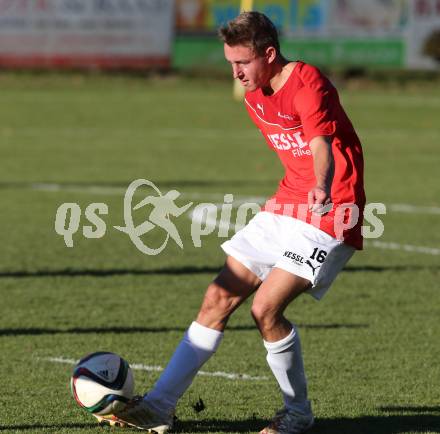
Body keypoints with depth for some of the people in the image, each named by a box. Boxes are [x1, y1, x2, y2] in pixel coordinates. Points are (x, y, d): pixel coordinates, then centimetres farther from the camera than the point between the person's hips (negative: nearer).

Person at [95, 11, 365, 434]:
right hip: (287, 207, 9)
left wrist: (322, 188, -54)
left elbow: (321, 145, -36)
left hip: (329, 215, -9)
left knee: (265, 308, -19)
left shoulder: (307, 83, -19)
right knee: (219, 297, 2)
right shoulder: (255, 98, 9)